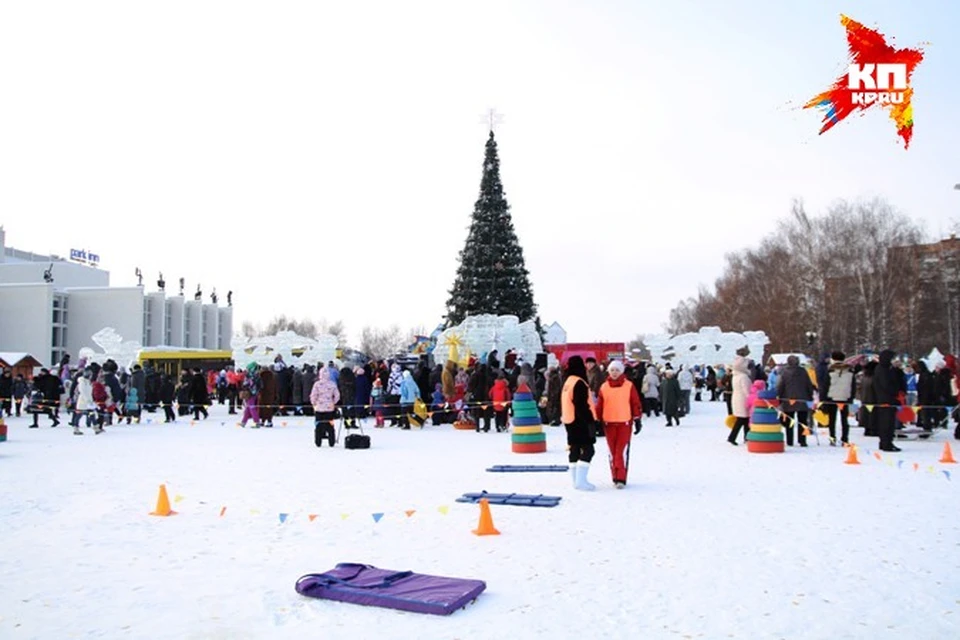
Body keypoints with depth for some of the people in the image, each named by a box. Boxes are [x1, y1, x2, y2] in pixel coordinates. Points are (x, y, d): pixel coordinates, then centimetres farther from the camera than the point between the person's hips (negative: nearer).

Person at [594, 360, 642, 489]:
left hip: (625, 423, -3)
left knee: (622, 451, -9)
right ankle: (615, 477, 18)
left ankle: (621, 478, -9)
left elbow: (636, 404, 4)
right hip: (609, 423, 3)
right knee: (612, 451, 9)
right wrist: (597, 421, 9)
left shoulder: (629, 386, 0)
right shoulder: (604, 387, 5)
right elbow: (599, 406, 10)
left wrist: (637, 420, 2)